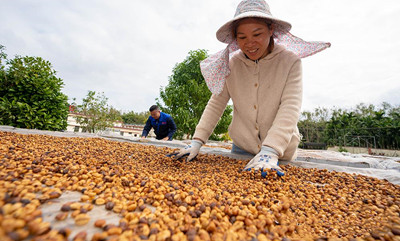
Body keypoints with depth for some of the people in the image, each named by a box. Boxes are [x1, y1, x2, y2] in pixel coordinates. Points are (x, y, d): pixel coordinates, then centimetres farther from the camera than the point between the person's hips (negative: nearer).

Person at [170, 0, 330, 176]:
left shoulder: (290, 61, -12)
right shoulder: (231, 64, -5)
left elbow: (290, 108, -21)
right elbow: (216, 104, -5)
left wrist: (270, 151, -35)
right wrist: (197, 141, -15)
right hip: (241, 148, 2)